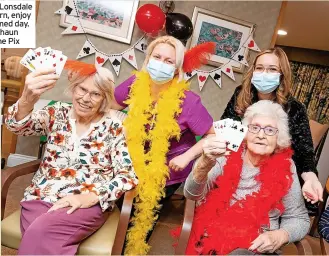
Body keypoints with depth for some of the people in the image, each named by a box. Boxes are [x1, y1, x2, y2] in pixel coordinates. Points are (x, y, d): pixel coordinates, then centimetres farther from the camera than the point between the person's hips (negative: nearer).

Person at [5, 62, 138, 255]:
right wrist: (28, 99, -32)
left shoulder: (113, 127, 0)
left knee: (40, 233, -27)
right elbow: (17, 126, -10)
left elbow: (128, 176, -4)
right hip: (41, 197, 2)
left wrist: (90, 196, -18)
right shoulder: (57, 114, 6)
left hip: (89, 204, -2)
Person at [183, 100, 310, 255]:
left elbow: (299, 219, 5)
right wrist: (205, 163, -36)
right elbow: (192, 194, -17)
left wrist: (278, 237, -16)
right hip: (214, 239, 3)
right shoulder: (227, 157, -6)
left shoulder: (285, 168, -2)